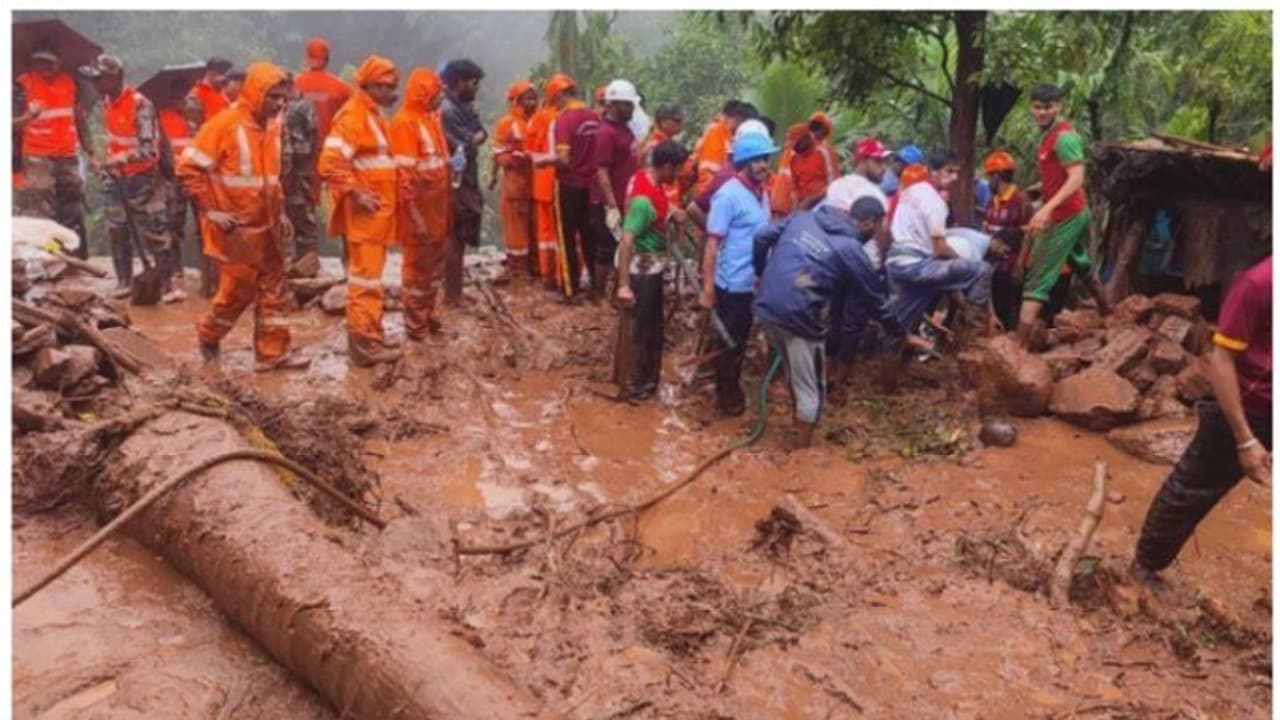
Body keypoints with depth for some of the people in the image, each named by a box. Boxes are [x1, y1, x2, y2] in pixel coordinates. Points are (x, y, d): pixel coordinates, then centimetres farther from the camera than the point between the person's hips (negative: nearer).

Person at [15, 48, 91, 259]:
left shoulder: (68, 81, 7)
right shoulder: (24, 84, -6)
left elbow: (80, 118, 16)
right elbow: (15, 123, -7)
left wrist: (90, 150, 14)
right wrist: (26, 117, -28)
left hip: (68, 156, 5)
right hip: (37, 158, -5)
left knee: (74, 214, 11)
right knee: (41, 214, -8)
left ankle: (79, 261, 20)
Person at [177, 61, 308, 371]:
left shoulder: (271, 125, 7)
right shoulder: (224, 124, -15)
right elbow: (188, 168, -14)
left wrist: (280, 211, 10)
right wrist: (211, 210, -17)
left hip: (264, 224, 7)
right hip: (234, 226, -7)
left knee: (273, 286, 5)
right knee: (240, 288, 1)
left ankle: (273, 352, 11)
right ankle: (208, 333, 27)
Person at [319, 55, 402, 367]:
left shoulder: (373, 115, 17)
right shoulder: (353, 116, -14)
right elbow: (330, 163, -25)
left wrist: (388, 195, 16)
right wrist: (356, 193, -22)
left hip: (377, 210, 10)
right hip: (364, 212, -10)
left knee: (370, 274, 14)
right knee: (366, 276, -8)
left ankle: (370, 335, 23)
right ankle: (364, 343, -4)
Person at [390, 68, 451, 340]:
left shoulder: (433, 118, 12)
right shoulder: (404, 123, -16)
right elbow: (405, 173, -20)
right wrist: (415, 215, -21)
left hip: (437, 205, 8)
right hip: (419, 208, -8)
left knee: (433, 264, 16)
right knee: (417, 265, 1)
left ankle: (428, 315, 28)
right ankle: (415, 325, 11)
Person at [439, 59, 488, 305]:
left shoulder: (464, 106, 15)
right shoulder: (446, 109, -17)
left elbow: (481, 133, 10)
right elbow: (464, 147, -20)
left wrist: (472, 139, -9)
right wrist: (474, 139, -2)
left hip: (466, 182, 10)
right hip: (455, 183, -10)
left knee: (460, 238, 14)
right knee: (454, 238, -4)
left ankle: (455, 289, 23)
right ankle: (452, 293, 3)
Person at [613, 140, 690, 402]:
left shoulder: (646, 177, -2)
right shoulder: (644, 199, -29)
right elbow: (626, 241, -31)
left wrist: (670, 211, 4)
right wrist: (623, 284, -31)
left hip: (651, 265, 10)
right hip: (641, 269, -10)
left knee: (651, 323, 22)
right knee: (636, 327, 5)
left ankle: (645, 375, 38)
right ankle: (631, 384, 20)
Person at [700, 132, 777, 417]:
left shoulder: (761, 193, 7)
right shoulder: (729, 194, -18)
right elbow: (712, 243, -19)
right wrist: (707, 288, -20)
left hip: (754, 283, 8)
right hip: (733, 285, -8)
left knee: (740, 341, 20)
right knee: (730, 343, 7)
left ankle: (732, 390, 37)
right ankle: (727, 397, 24)